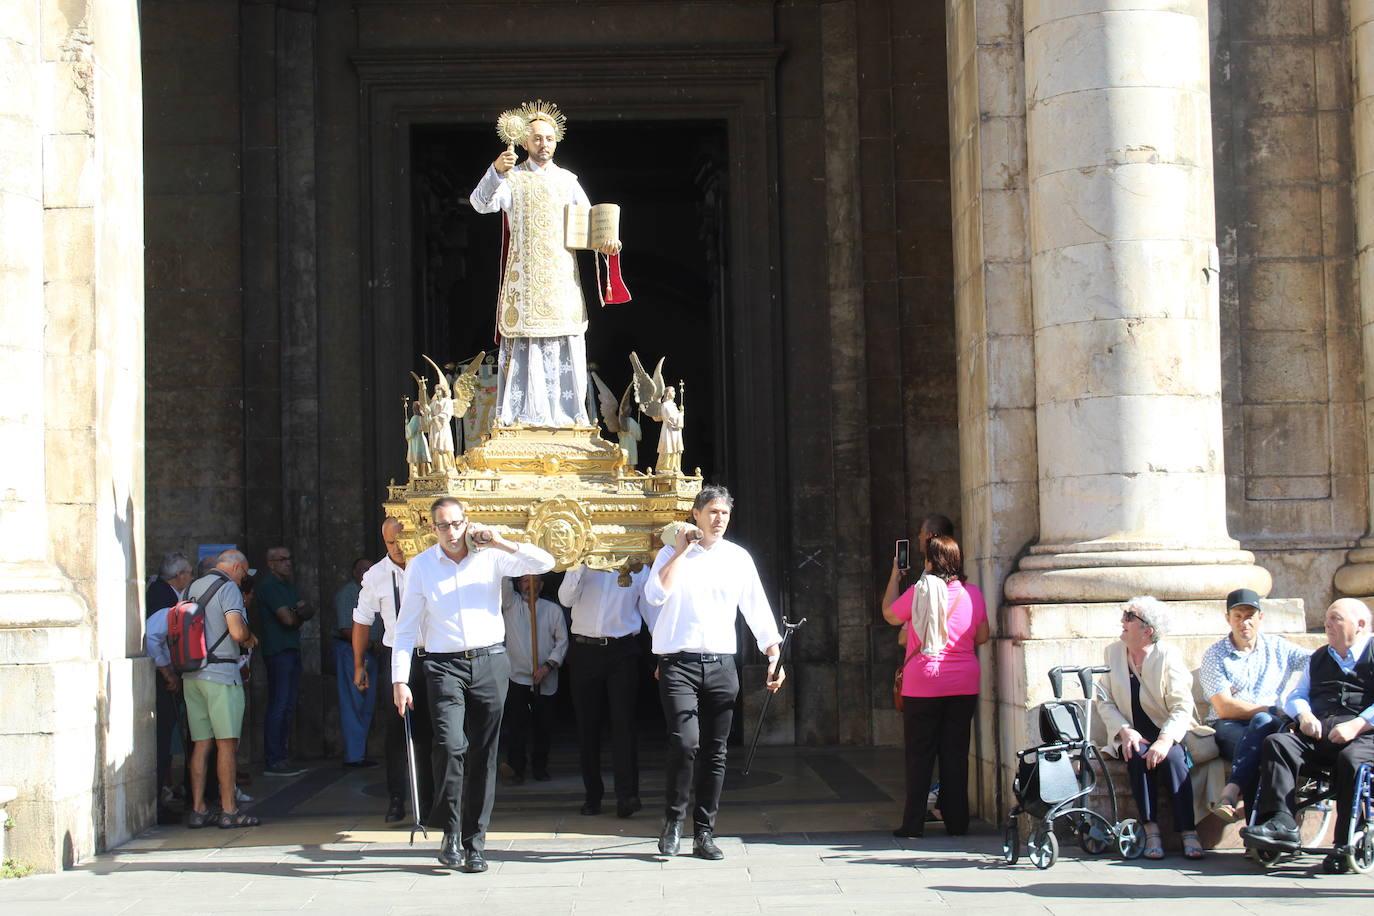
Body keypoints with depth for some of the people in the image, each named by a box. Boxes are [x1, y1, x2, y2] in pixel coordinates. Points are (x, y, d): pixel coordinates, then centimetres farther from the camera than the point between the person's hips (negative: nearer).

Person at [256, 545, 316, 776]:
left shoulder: (288, 584, 20)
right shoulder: (268, 585, -9)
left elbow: (308, 610, 11)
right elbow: (288, 619, -16)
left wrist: (299, 613, -11)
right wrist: (299, 615, 5)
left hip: (292, 649, 9)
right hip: (278, 651, -9)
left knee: (287, 707, 10)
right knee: (278, 706, -10)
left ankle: (281, 758, 14)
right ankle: (273, 761, -9)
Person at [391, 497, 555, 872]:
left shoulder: (490, 557, 4)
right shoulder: (421, 566, 4)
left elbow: (545, 563, -1)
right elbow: (406, 627, 5)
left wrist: (500, 543, -11)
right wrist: (400, 679, -2)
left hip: (490, 662, 1)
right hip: (444, 665, -1)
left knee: (483, 755, 4)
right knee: (451, 745, -20)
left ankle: (474, 842, 13)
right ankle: (450, 832, -3)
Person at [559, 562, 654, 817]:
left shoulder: (637, 566, 9)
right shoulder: (581, 564, 11)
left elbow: (650, 607, 7)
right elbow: (566, 599, -2)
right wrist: (579, 566, -13)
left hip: (622, 651, -2)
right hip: (585, 650, 2)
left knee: (623, 720, -12)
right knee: (588, 724, 5)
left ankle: (626, 796, -18)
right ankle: (592, 795, 13)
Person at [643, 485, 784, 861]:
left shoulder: (738, 557, 10)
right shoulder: (672, 554, 3)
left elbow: (757, 608, 10)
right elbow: (655, 595, -14)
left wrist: (774, 655, 1)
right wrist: (680, 551, -11)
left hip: (721, 664, 3)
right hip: (679, 663, -3)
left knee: (715, 752, 4)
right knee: (685, 741, -18)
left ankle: (704, 832, 12)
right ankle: (673, 819, 1)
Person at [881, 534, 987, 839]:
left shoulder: (920, 591, -9)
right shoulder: (972, 593, 0)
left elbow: (889, 614, 7)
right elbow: (982, 637, 6)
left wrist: (895, 576, 16)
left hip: (923, 684, -3)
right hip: (964, 685, 3)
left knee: (920, 754, 4)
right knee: (956, 753, 8)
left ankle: (914, 823, 4)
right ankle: (957, 822, 9)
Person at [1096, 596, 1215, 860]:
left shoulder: (1168, 656, -8)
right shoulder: (1113, 653, 3)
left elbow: (1181, 708, -15)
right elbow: (1104, 701, 0)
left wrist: (1164, 741, -31)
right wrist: (1124, 731, -18)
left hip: (1167, 732, -2)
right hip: (1130, 736, 2)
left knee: (1172, 756, -32)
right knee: (1138, 755, -30)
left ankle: (1189, 833, -31)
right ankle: (1151, 831, -30)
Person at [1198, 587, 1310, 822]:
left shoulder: (1278, 647, 17)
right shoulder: (1215, 655, 6)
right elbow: (1225, 708, -5)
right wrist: (1273, 711, -9)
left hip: (1271, 725, 2)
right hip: (1228, 727, -2)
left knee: (1262, 722, -36)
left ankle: (1231, 792, -48)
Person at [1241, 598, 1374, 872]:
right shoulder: (1319, 658, 31)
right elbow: (1296, 695, 27)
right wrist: (1304, 714, 4)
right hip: (1318, 735, 6)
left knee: (1351, 759, -38)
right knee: (1276, 743, -21)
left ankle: (1348, 845, -32)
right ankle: (1282, 824, -37)